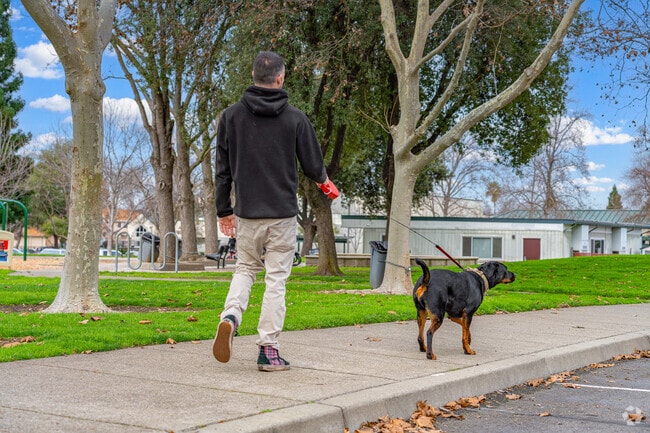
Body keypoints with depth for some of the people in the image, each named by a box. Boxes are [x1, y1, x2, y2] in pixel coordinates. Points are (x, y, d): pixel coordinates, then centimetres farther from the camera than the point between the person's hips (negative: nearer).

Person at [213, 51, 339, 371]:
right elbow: (314, 167, 1)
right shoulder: (295, 119, -5)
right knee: (276, 278, 4)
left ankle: (231, 315, -8)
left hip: (247, 212, 2)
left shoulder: (231, 116, 0)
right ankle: (268, 349, 4)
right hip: (283, 212, -2)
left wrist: (223, 210, 14)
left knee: (245, 268, 19)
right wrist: (324, 182, 25)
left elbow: (223, 169, 4)